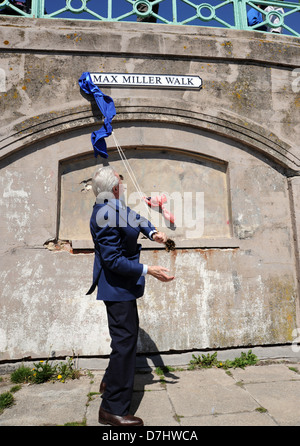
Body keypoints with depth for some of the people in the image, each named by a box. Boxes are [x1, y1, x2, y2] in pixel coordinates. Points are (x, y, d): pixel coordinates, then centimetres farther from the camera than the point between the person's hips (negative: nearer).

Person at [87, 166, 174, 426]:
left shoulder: (115, 207, 2)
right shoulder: (106, 214, -28)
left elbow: (135, 218, 18)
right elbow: (114, 260, -27)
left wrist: (152, 232, 0)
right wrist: (148, 270, -23)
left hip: (122, 284, 11)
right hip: (118, 285, -11)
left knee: (129, 332, 26)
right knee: (125, 341, -1)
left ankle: (111, 381, 45)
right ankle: (113, 409, 16)